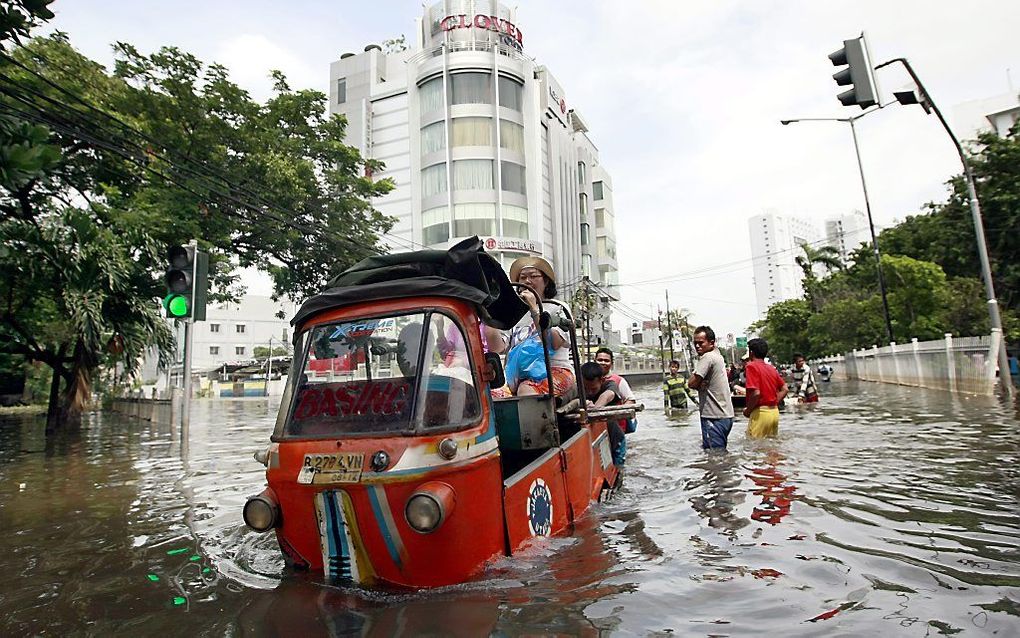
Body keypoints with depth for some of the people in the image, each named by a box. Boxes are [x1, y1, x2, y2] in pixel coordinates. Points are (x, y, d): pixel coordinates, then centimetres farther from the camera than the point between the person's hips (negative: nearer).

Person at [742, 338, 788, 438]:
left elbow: (756, 393, -21)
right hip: (775, 412, 8)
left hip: (760, 412, -8)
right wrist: (774, 403, 14)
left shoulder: (751, 366, -12)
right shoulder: (772, 368, 12)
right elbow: (785, 389, 15)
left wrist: (747, 410, -9)